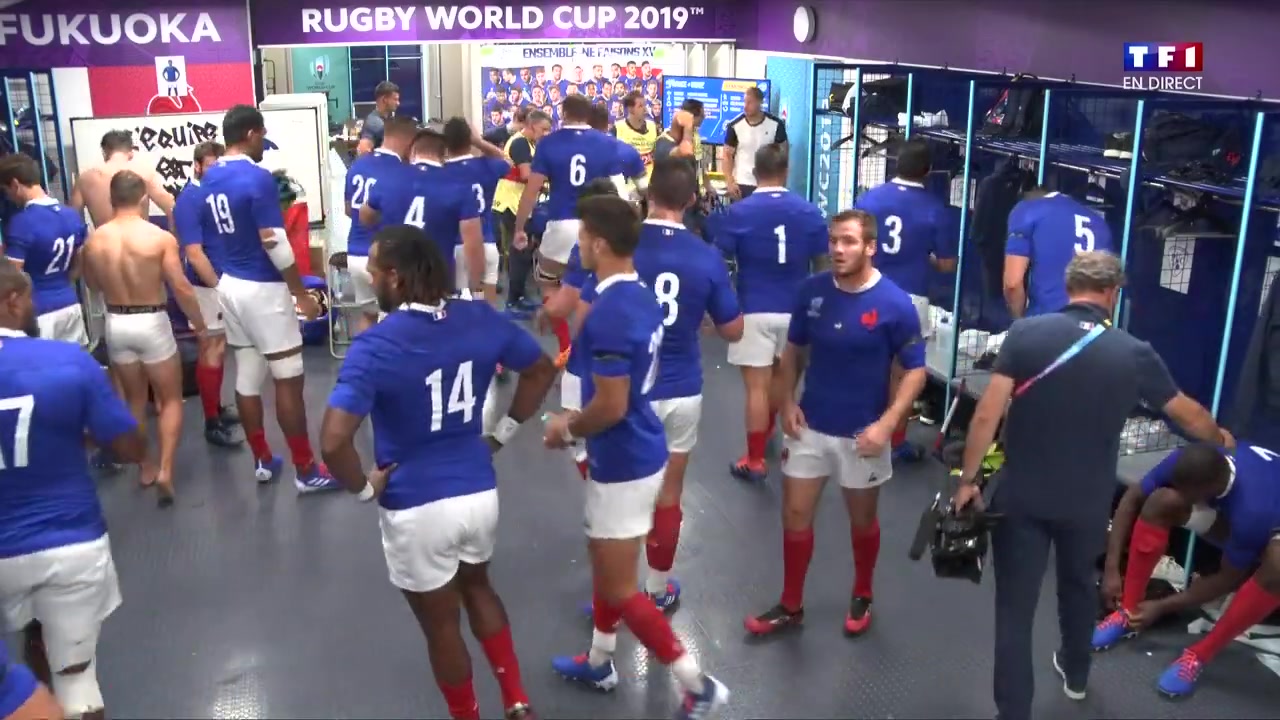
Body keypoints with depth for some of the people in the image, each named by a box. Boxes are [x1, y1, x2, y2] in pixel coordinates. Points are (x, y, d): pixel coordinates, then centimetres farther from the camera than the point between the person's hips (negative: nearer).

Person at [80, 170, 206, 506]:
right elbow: (182, 288, -14)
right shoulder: (160, 237, -15)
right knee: (171, 399, 10)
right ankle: (165, 470, -3)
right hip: (152, 323, -4)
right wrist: (200, 324, -1)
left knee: (135, 398, 21)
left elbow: (93, 285, 13)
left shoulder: (94, 240, -3)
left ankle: (145, 466, 29)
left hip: (116, 323, 4)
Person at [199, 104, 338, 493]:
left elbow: (211, 235, 12)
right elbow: (274, 243, -19)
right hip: (263, 288, -8)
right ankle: (306, 470, 5)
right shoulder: (258, 178, -18)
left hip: (230, 284, 8)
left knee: (247, 376, 13)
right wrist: (302, 294, -13)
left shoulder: (209, 177, 7)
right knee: (289, 381, -1)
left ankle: (262, 461, 22)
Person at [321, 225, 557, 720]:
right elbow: (542, 370, 8)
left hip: (416, 509, -5)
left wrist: (365, 489, -10)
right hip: (479, 492, 5)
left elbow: (334, 442, -29)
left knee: (441, 626, 18)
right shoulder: (481, 319, -5)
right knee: (478, 587, 32)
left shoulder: (374, 347, -21)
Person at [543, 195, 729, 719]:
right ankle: (599, 663, 42)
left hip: (623, 464, -10)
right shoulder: (641, 298, 4)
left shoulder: (609, 314, -27)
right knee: (606, 563, 25)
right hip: (635, 452, 10)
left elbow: (611, 407, -27)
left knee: (619, 588, 3)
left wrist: (567, 429, -9)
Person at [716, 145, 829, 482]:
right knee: (780, 379, 25)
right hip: (795, 309, 4)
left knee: (757, 387, 2)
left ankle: (755, 460, 10)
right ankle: (766, 432, 45)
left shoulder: (739, 211, -10)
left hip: (754, 310, -4)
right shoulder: (810, 211, -2)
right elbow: (822, 263, 5)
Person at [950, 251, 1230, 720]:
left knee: (1015, 606, 5)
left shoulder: (1026, 333, -11)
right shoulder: (1134, 354, -5)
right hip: (1087, 502, 3)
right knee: (1079, 585, 28)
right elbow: (1189, 416, 11)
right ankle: (1075, 673, 50)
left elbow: (987, 414, -15)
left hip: (1021, 496, -2)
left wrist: (968, 479, -5)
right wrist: (1221, 439, 33)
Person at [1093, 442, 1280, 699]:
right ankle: (1128, 613, -13)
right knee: (1161, 500, -23)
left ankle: (1200, 655, -22)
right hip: (1227, 516, 5)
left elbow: (1229, 579, -27)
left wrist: (1162, 607, -21)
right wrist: (1112, 568, -20)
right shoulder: (1188, 464, -29)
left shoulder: (1252, 510, -42)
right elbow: (1132, 499, -16)